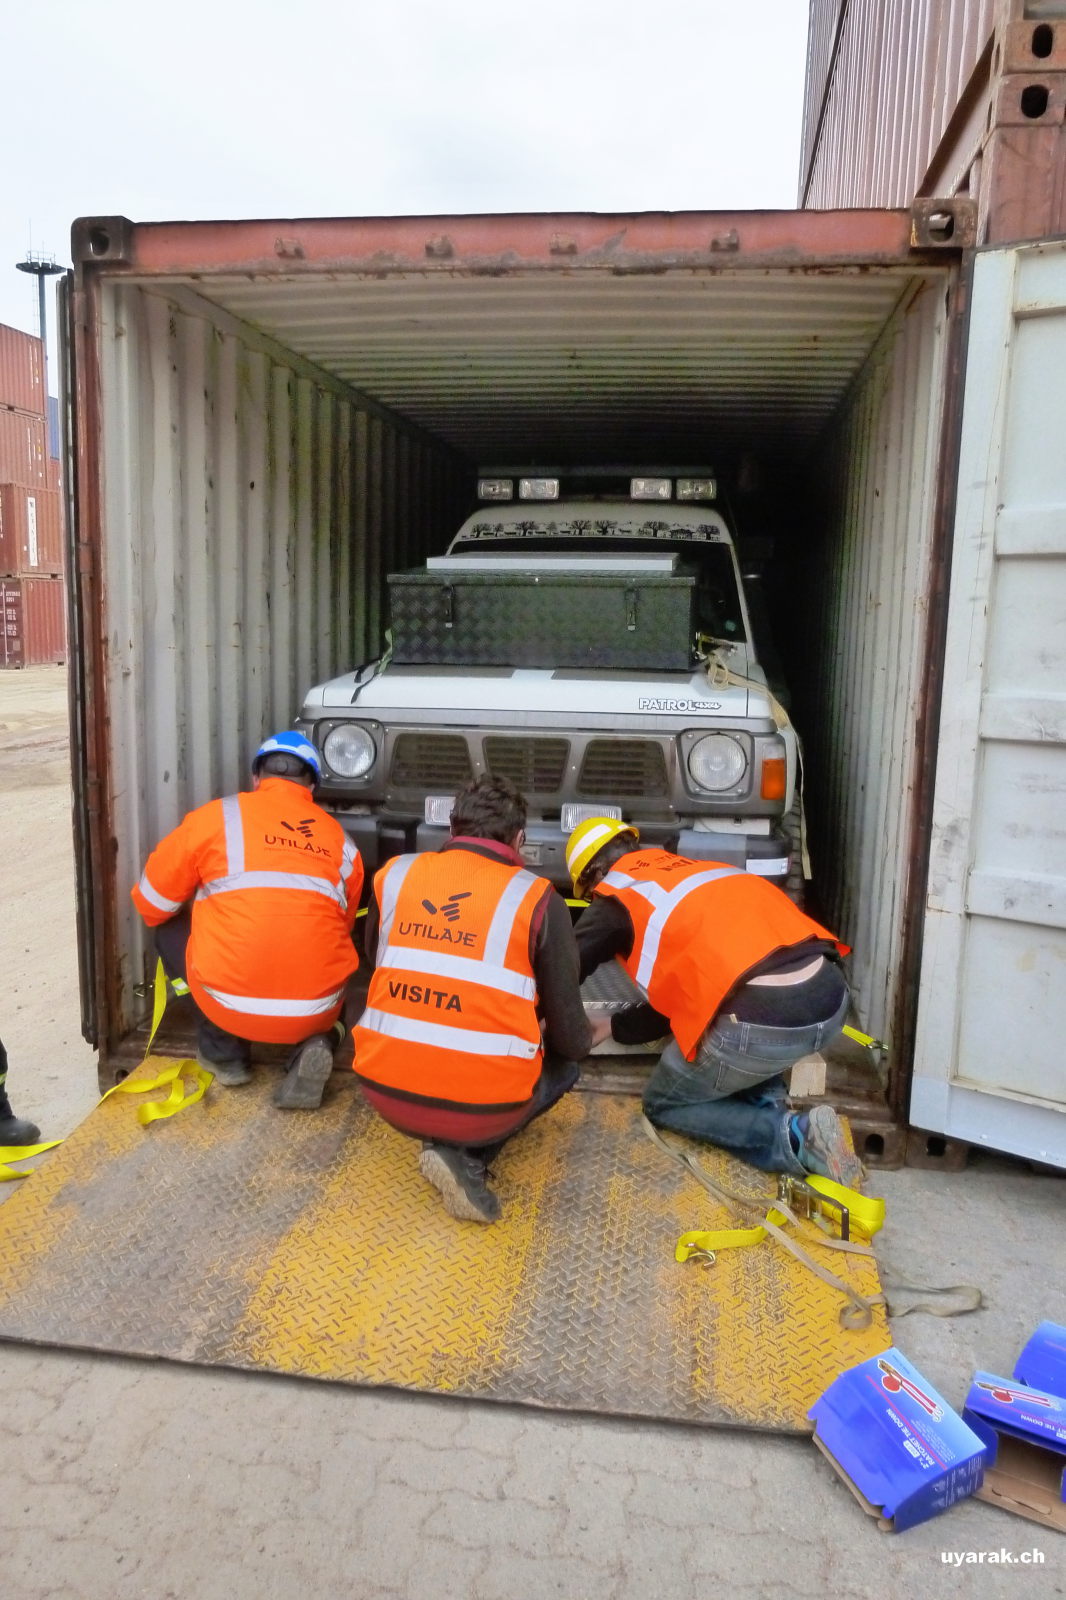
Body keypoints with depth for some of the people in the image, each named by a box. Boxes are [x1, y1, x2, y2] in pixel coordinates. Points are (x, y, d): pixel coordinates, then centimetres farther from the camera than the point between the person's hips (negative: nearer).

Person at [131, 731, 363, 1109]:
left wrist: (206, 916, 34)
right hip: (316, 1010, 2)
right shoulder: (340, 839, 11)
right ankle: (313, 1044, 5)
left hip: (232, 1004, -1)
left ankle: (224, 1052, 21)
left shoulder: (218, 815, 5)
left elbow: (152, 904, 13)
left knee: (170, 929, 25)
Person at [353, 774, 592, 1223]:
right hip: (484, 1106, -3)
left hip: (385, 1092, 4)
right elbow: (568, 1038, -2)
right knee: (563, 1064, 26)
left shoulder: (393, 874, 3)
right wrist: (587, 1036, 23)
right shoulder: (536, 898, -7)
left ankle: (451, 1145, 7)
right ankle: (467, 1156, 3)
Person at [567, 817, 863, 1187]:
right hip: (831, 997, 7)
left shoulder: (615, 900, 10)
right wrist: (615, 1026, 41)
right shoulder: (692, 870, 29)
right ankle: (772, 1110, 15)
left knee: (663, 1104, 20)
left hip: (763, 1020, -7)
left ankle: (794, 1137, 1)